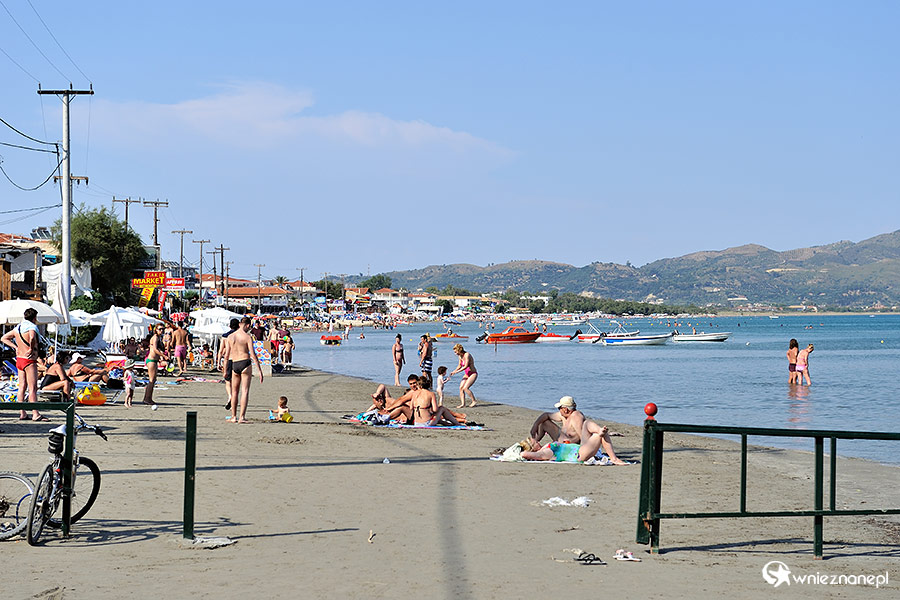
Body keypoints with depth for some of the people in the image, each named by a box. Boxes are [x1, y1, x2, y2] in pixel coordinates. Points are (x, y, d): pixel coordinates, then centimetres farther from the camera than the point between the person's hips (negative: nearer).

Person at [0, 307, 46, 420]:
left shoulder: (17, 327, 12)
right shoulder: (31, 327, -13)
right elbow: (32, 337, -36)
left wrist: (16, 347, 12)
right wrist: (31, 349, -20)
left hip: (19, 359, 8)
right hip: (29, 360, -8)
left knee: (22, 386, 10)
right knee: (32, 388, -9)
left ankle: (22, 413, 12)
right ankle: (35, 414, -12)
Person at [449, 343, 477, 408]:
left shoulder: (467, 355, -19)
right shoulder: (460, 357, 7)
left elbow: (466, 366, -26)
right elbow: (460, 366, 22)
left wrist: (457, 371, -21)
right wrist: (453, 371, 9)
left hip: (473, 374, -8)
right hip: (466, 374, 8)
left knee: (465, 388, -21)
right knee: (461, 387, -7)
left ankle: (474, 401, -9)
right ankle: (462, 403, -7)